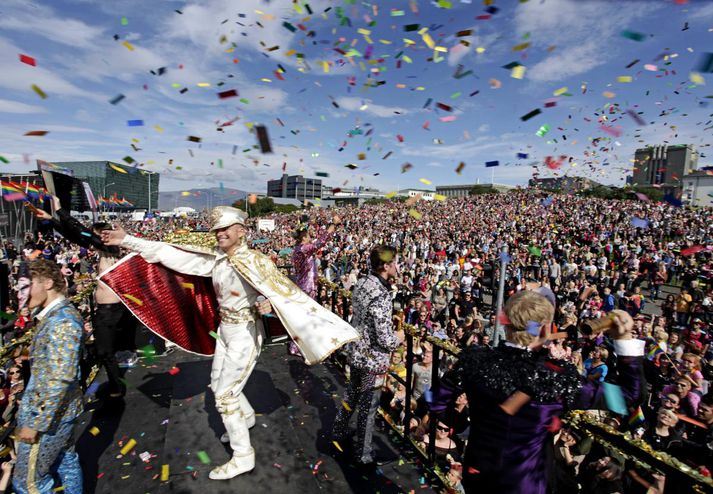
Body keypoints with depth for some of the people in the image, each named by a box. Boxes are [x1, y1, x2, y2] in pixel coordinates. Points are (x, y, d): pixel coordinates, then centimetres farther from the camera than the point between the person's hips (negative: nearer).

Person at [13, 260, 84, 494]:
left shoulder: (62, 322, -25)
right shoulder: (55, 315, 7)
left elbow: (61, 379, -28)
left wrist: (35, 424, -22)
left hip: (48, 413, -9)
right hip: (57, 408, 9)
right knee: (66, 462, 22)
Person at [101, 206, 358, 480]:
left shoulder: (254, 261, -22)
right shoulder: (215, 258, -2)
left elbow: (285, 290, -26)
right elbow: (170, 253, 1)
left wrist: (269, 303, -47)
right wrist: (126, 240, 0)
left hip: (244, 334, -8)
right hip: (225, 330, 8)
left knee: (225, 395, 1)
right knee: (218, 383, 25)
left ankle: (243, 457, 20)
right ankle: (247, 418, 52)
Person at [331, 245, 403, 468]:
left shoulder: (361, 283, -3)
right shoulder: (381, 295, -29)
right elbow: (386, 340, -26)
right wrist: (398, 338, -5)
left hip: (355, 351, 8)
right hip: (372, 358, -8)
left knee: (352, 392, 28)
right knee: (368, 406, 11)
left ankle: (339, 432, 48)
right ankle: (363, 455, 31)